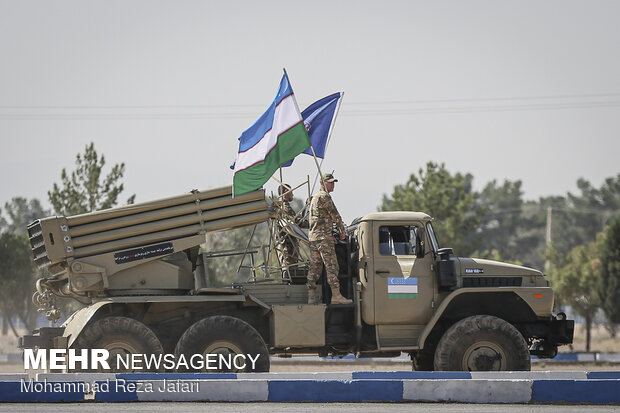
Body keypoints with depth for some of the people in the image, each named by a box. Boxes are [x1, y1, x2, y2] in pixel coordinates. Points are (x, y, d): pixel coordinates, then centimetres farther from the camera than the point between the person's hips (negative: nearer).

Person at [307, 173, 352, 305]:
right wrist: (342, 230, 7)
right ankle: (336, 296, -12)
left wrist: (330, 235, 26)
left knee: (314, 268, 7)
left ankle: (311, 297, 4)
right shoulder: (324, 196, -9)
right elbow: (334, 215, -7)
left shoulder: (314, 198, 23)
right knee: (331, 266, -9)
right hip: (323, 237, -10)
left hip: (313, 236, 10)